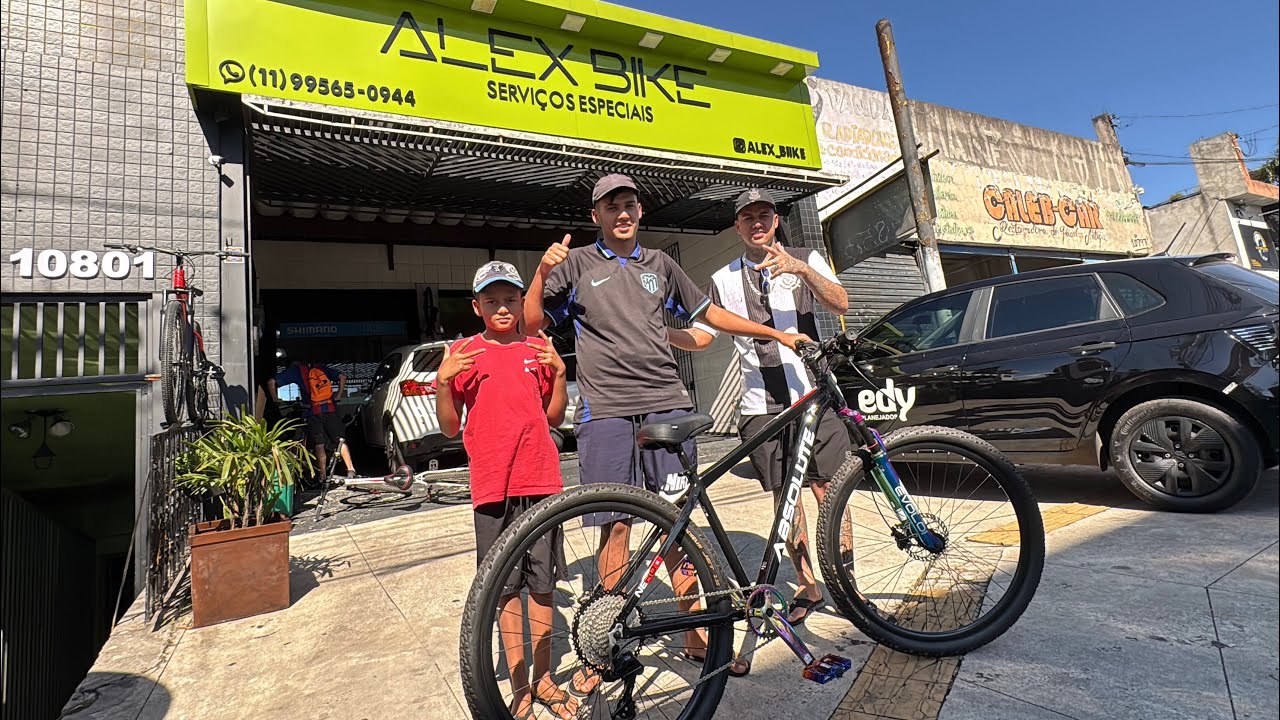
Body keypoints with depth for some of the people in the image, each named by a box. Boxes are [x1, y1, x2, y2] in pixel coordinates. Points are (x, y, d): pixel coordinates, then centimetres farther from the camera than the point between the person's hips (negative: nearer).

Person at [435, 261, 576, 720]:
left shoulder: (538, 349, 8)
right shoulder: (463, 353, 3)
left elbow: (555, 418, 9)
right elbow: (450, 428, 3)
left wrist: (559, 372, -4)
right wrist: (443, 380, -11)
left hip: (541, 482, 2)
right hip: (493, 488, -1)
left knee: (542, 584, 10)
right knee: (506, 588, 6)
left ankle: (543, 678, 26)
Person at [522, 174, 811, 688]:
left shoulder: (659, 263, 20)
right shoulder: (578, 264, 11)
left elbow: (709, 313, 25)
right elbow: (532, 322, 5)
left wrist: (777, 334, 23)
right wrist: (542, 272, -12)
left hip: (667, 403, 3)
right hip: (606, 410, -2)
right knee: (616, 525, -1)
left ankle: (695, 636, 18)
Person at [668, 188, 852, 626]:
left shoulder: (804, 259, 7)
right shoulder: (724, 280, 12)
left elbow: (840, 304, -8)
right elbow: (702, 336, 9)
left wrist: (801, 269, -24)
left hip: (813, 395, -1)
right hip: (760, 406, 2)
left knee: (827, 491, -1)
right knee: (785, 496, 8)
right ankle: (807, 586, 23)